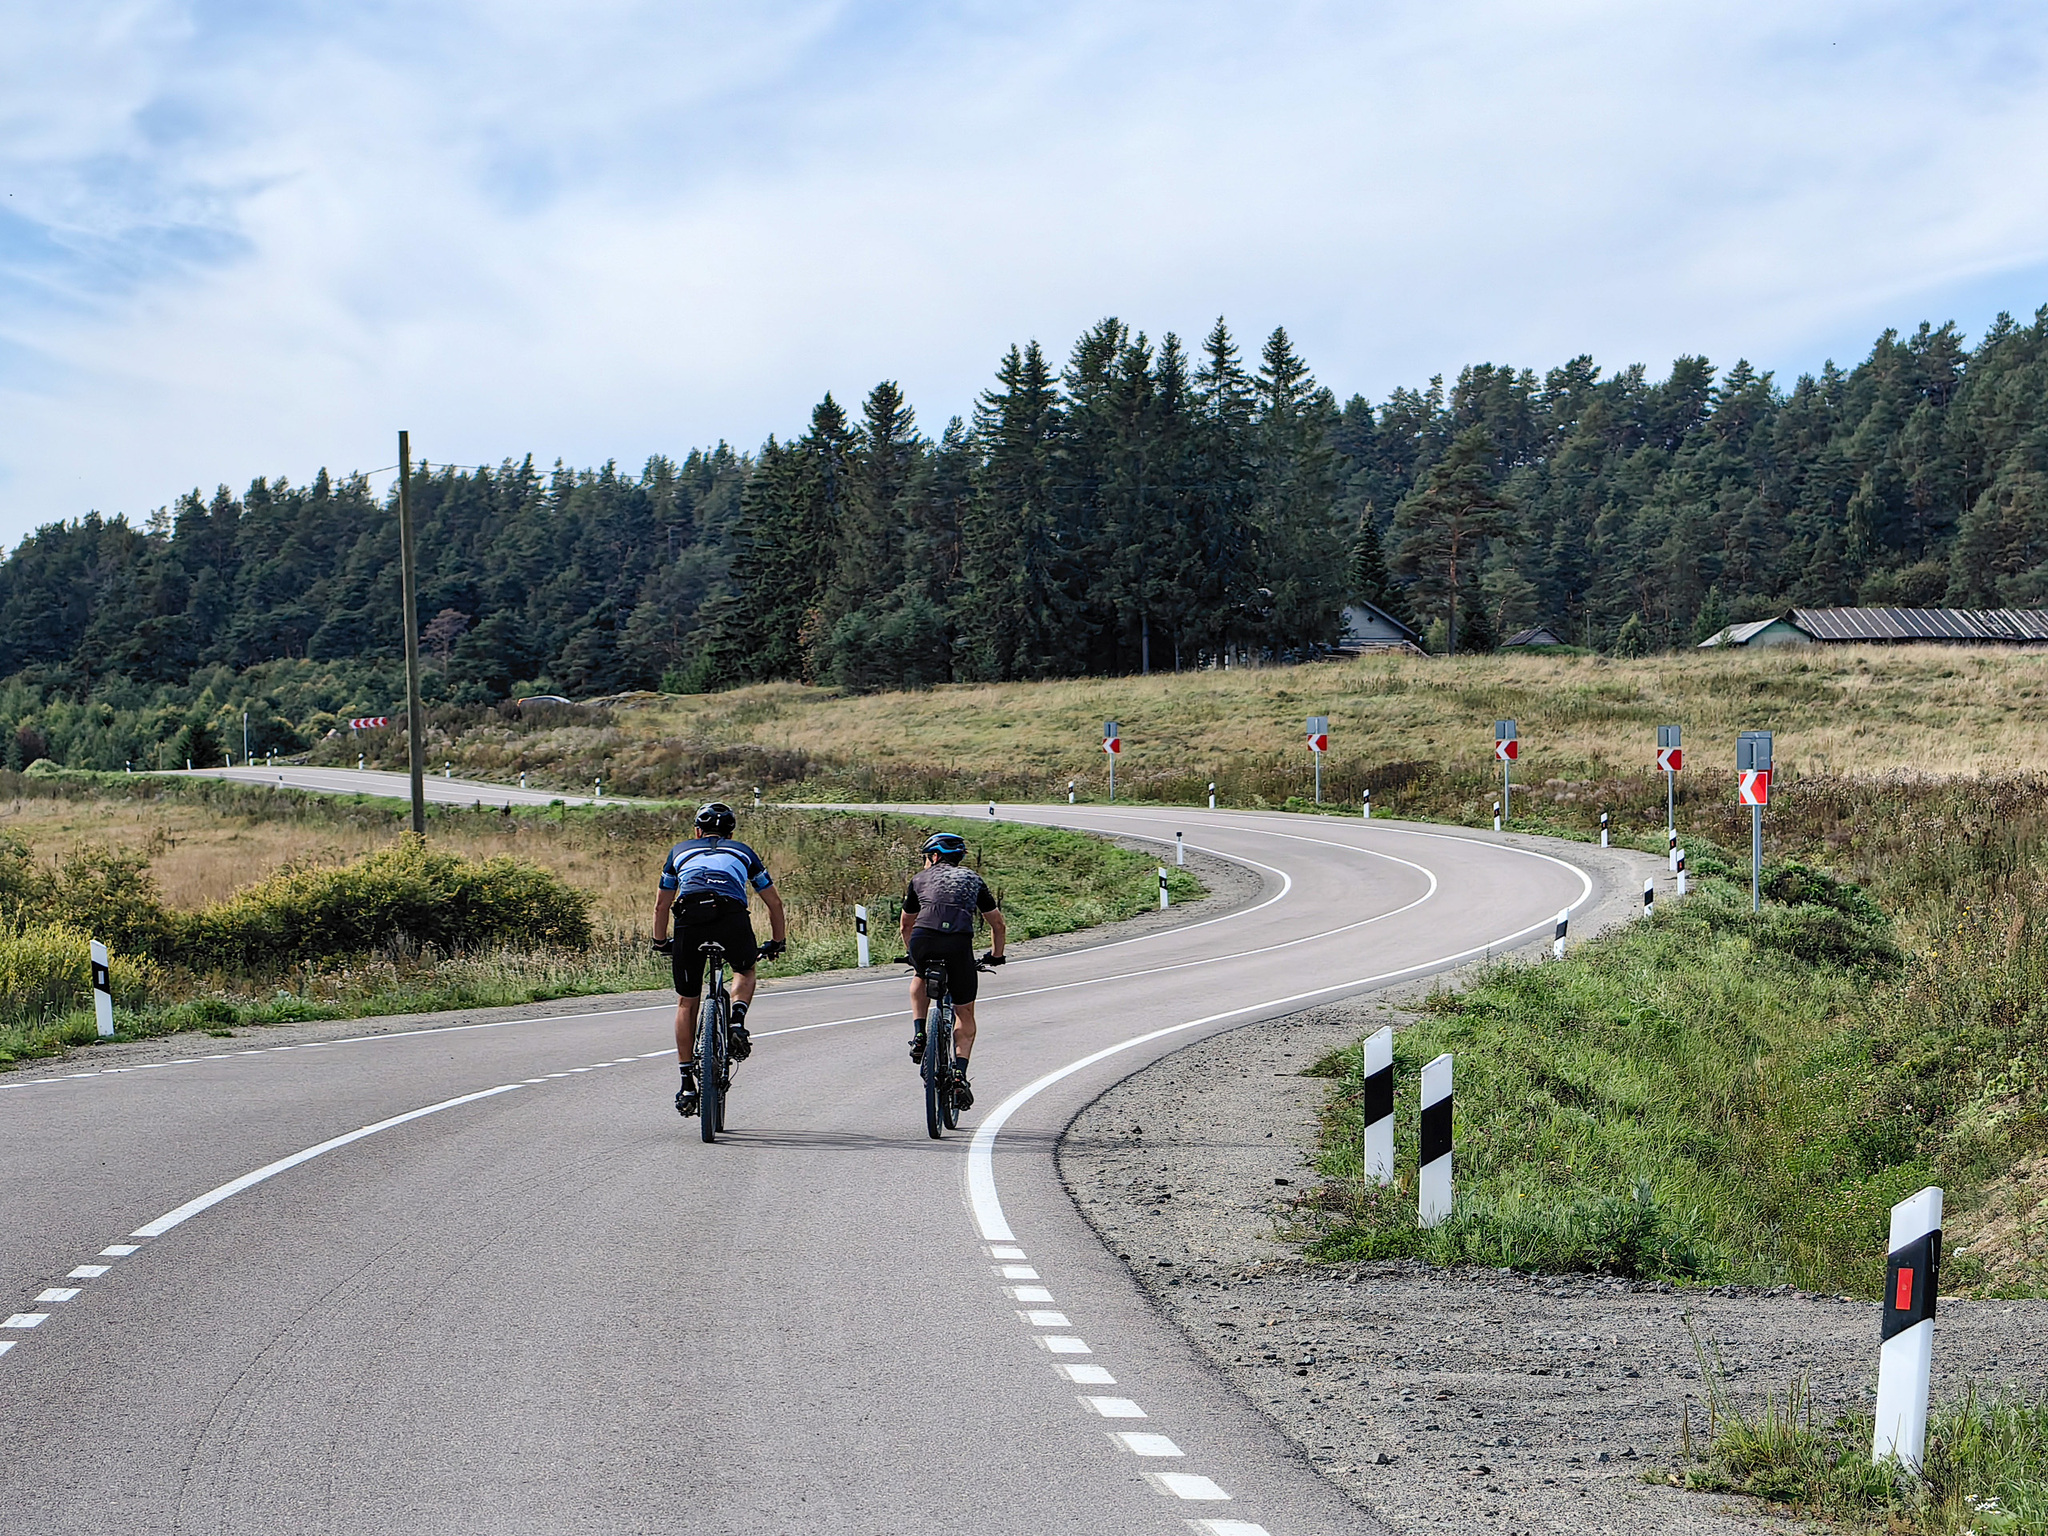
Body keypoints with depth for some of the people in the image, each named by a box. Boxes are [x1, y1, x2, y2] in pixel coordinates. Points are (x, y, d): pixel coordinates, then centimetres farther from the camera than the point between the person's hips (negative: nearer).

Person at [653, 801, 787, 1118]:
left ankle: (687, 1084, 14)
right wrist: (777, 943, 44)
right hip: (732, 914, 0)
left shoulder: (680, 851, 33)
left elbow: (661, 906, 36)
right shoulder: (742, 852, 31)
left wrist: (661, 944, 49)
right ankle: (737, 1021, 3)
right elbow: (774, 902, 32)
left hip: (689, 917, 0)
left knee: (686, 1001, 15)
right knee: (745, 970, 31)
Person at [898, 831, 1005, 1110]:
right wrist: (996, 955, 48)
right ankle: (960, 1074, 1)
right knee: (965, 1014, 17)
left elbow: (906, 925, 38)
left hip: (923, 942, 0)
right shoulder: (972, 880, 27)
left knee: (920, 979, 37)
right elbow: (997, 924, 32)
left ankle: (918, 1035, 20)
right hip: (959, 945, 0)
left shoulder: (920, 879, 26)